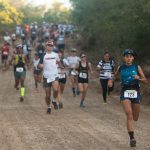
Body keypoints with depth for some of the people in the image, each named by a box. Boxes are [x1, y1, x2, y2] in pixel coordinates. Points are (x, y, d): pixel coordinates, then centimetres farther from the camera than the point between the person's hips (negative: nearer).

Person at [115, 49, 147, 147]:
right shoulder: (121, 68, 4)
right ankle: (132, 137, -22)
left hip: (135, 92, 1)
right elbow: (115, 75, 25)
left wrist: (139, 78, -21)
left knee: (135, 118, 11)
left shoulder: (137, 67, 1)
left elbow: (145, 80, -3)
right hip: (125, 92, -1)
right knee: (129, 114, -21)